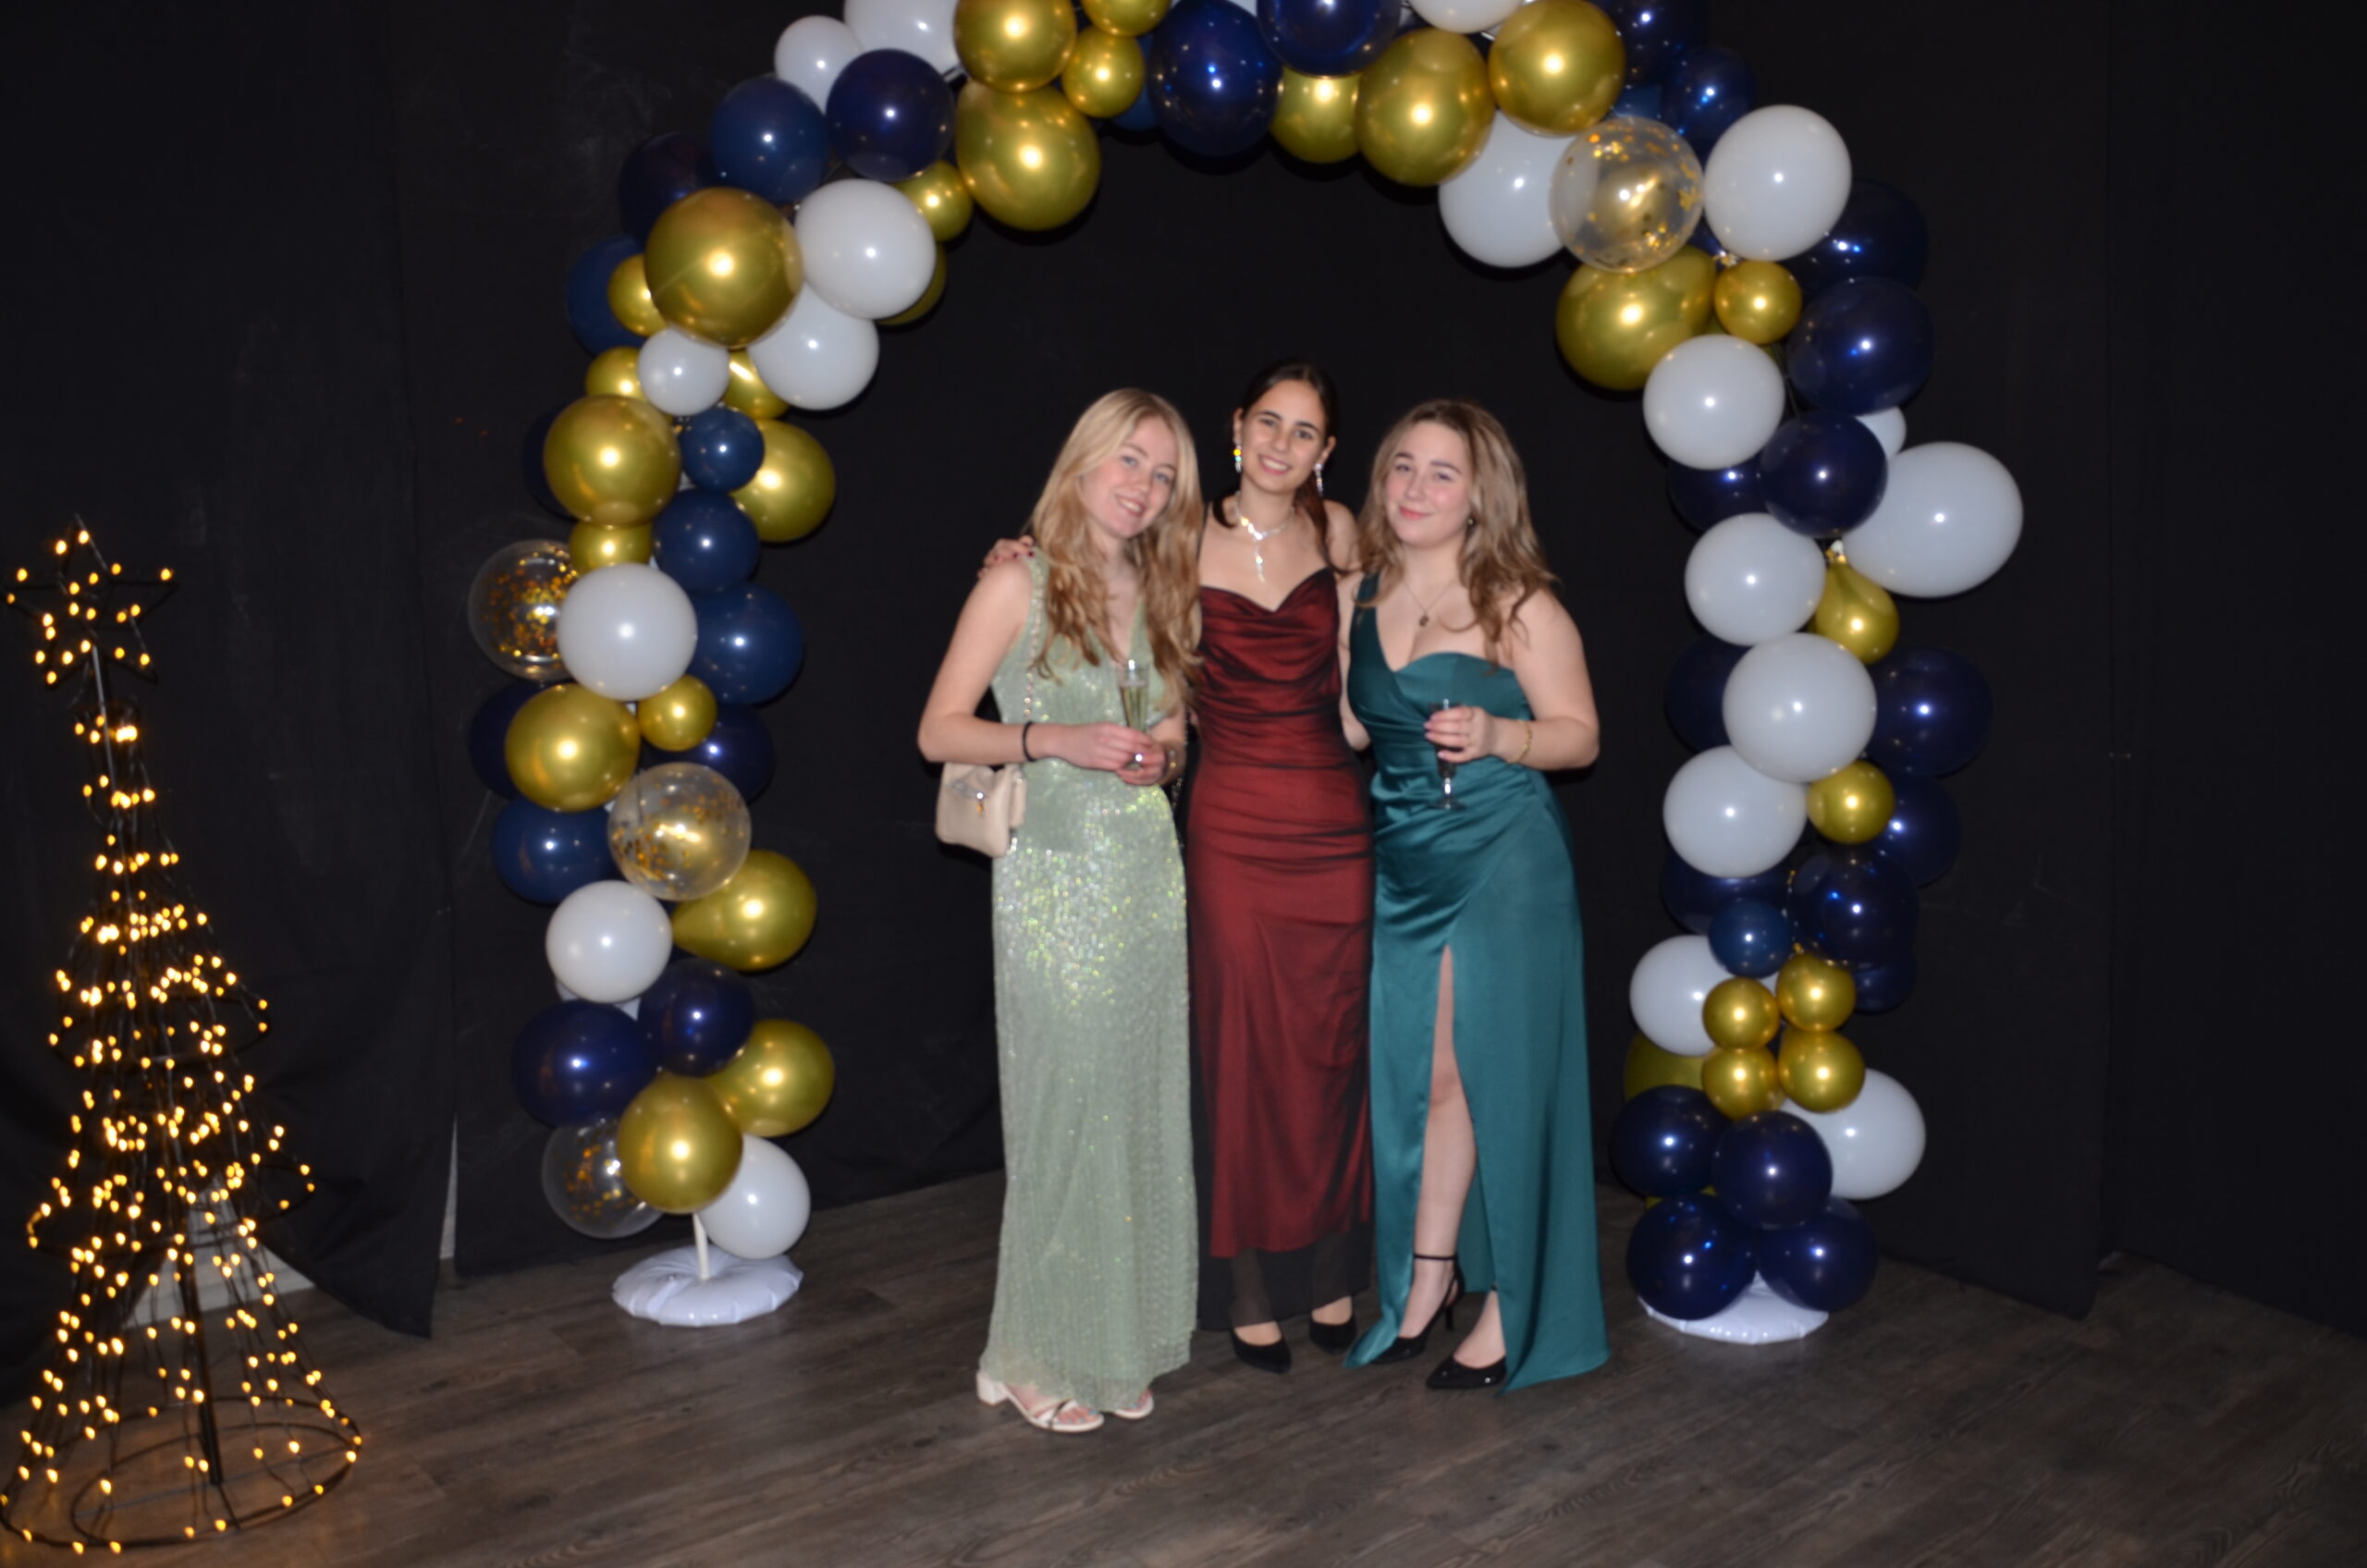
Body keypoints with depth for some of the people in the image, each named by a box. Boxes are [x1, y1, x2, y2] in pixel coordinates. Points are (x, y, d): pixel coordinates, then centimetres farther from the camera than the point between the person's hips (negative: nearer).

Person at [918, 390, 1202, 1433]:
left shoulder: (1157, 593, 14)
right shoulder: (1019, 583, -4)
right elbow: (940, 731, -6)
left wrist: (1161, 755, 0)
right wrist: (1055, 740, -20)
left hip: (1149, 872, 6)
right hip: (1054, 879, -6)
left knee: (1141, 1109, 8)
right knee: (1063, 1111, -2)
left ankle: (1118, 1344, 23)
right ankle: (1037, 1359, 15)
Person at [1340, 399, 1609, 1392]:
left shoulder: (1518, 605, -8)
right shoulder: (1362, 596, 7)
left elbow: (1581, 734, -6)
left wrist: (1496, 735, -23)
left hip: (1504, 862, -5)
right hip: (1401, 863, 5)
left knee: (1499, 1074, 1)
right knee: (1419, 1075, 12)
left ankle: (1515, 1308, 16)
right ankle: (1427, 1278, 27)